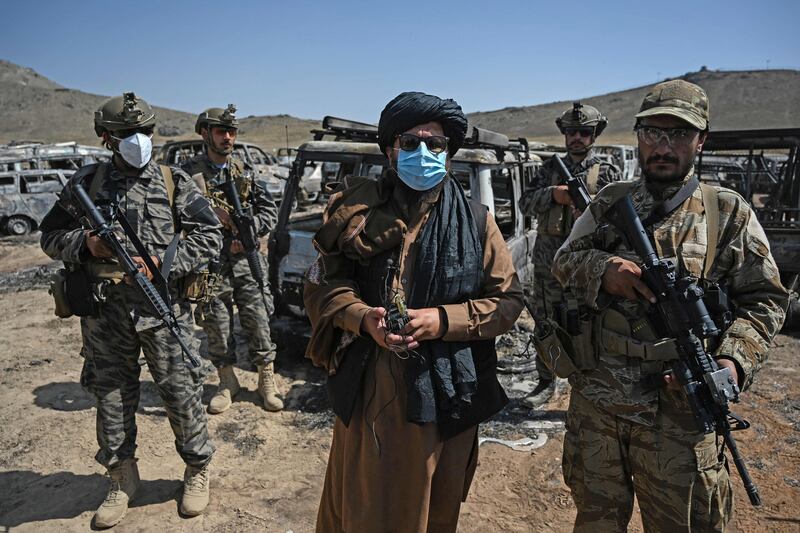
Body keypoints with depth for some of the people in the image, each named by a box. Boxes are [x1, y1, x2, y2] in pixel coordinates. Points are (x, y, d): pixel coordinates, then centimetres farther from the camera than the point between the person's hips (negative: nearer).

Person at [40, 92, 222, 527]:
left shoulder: (175, 182, 1)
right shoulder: (86, 184, 6)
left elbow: (209, 236, -2)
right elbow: (51, 236, 12)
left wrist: (161, 263, -14)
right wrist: (84, 244, -10)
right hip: (104, 311, 2)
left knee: (180, 392, 5)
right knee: (111, 396, 14)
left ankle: (197, 471, 26)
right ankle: (121, 478, 34)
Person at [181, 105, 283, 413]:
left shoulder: (244, 171, 8)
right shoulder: (189, 174, -1)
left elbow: (270, 211, 9)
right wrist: (211, 215, -17)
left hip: (246, 261, 2)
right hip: (210, 267, -2)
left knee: (259, 323, 5)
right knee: (217, 329, 9)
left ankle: (267, 381, 20)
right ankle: (227, 383, 28)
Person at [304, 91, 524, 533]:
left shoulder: (475, 221, 0)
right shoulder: (360, 211, 1)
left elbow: (507, 300, 0)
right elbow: (322, 285, 4)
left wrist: (442, 320, -15)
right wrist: (362, 316, -15)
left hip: (445, 396, 1)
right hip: (368, 393, 0)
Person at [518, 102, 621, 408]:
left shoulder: (607, 172, 2)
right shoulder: (549, 169, 11)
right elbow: (525, 203, 2)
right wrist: (552, 195, -15)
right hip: (547, 264, 4)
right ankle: (545, 383, 30)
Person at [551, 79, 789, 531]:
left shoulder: (730, 214, -2)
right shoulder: (610, 202, 5)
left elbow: (764, 301, 0)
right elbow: (564, 262, 7)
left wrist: (734, 361, -17)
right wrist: (603, 269, -15)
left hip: (679, 411, -2)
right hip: (594, 404, 3)